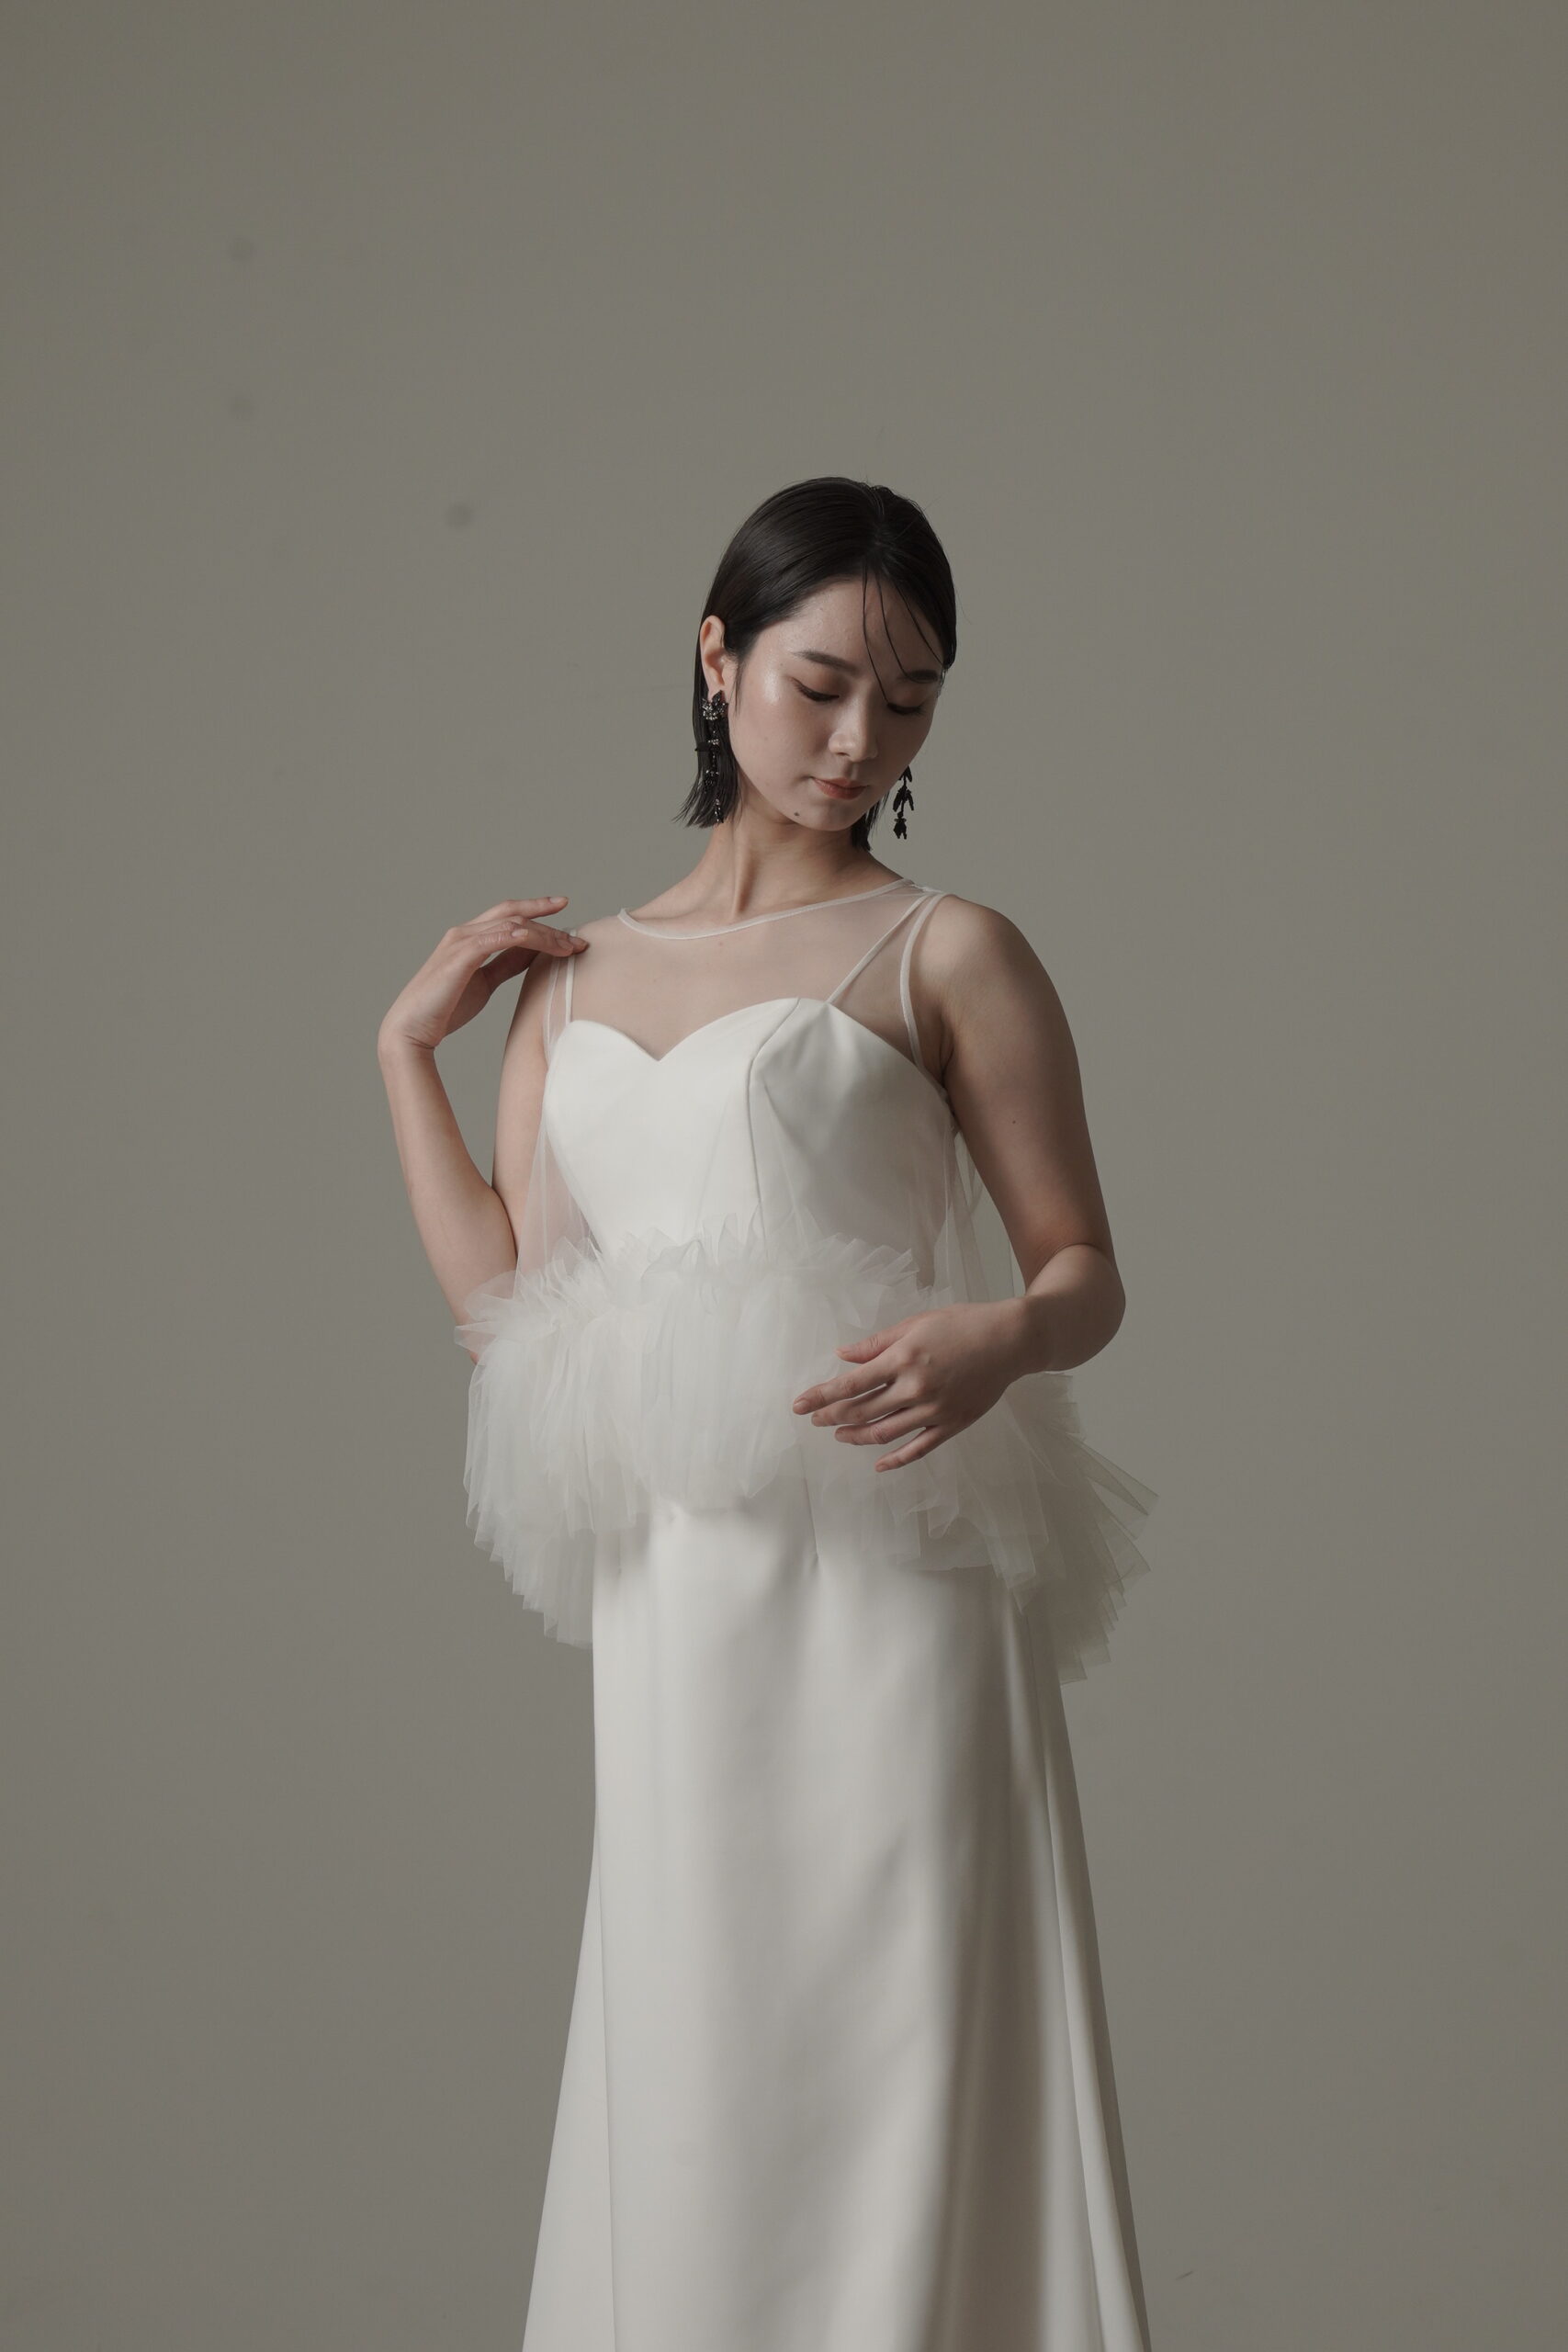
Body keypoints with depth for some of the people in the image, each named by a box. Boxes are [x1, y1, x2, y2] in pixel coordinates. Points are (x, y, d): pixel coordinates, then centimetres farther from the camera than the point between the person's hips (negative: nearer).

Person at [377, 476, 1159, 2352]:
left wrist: (997, 1341, -19)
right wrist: (405, 1046, 13)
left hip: (884, 1581, -4)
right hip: (671, 1601, 4)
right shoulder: (572, 978, 16)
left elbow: (1086, 1271, 2)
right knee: (694, 2083, 9)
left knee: (896, 2057, -2)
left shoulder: (943, 956, 2)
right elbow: (504, 1304, 10)